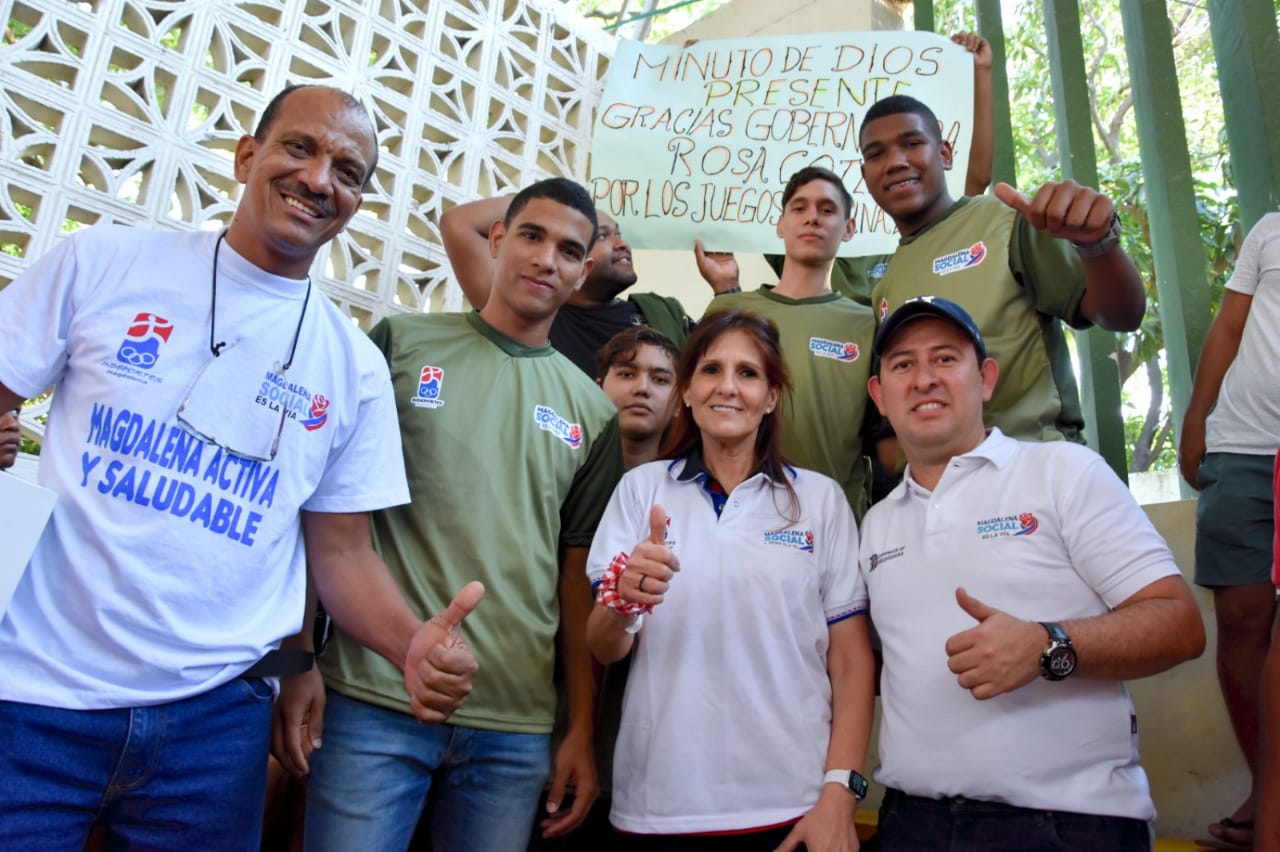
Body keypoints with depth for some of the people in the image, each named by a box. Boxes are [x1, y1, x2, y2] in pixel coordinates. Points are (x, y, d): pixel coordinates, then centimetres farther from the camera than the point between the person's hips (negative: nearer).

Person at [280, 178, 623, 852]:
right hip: (372, 702, -2)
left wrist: (582, 730, 6)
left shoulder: (591, 411, 8)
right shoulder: (400, 342, 2)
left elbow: (577, 572, 9)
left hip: (516, 728, 3)